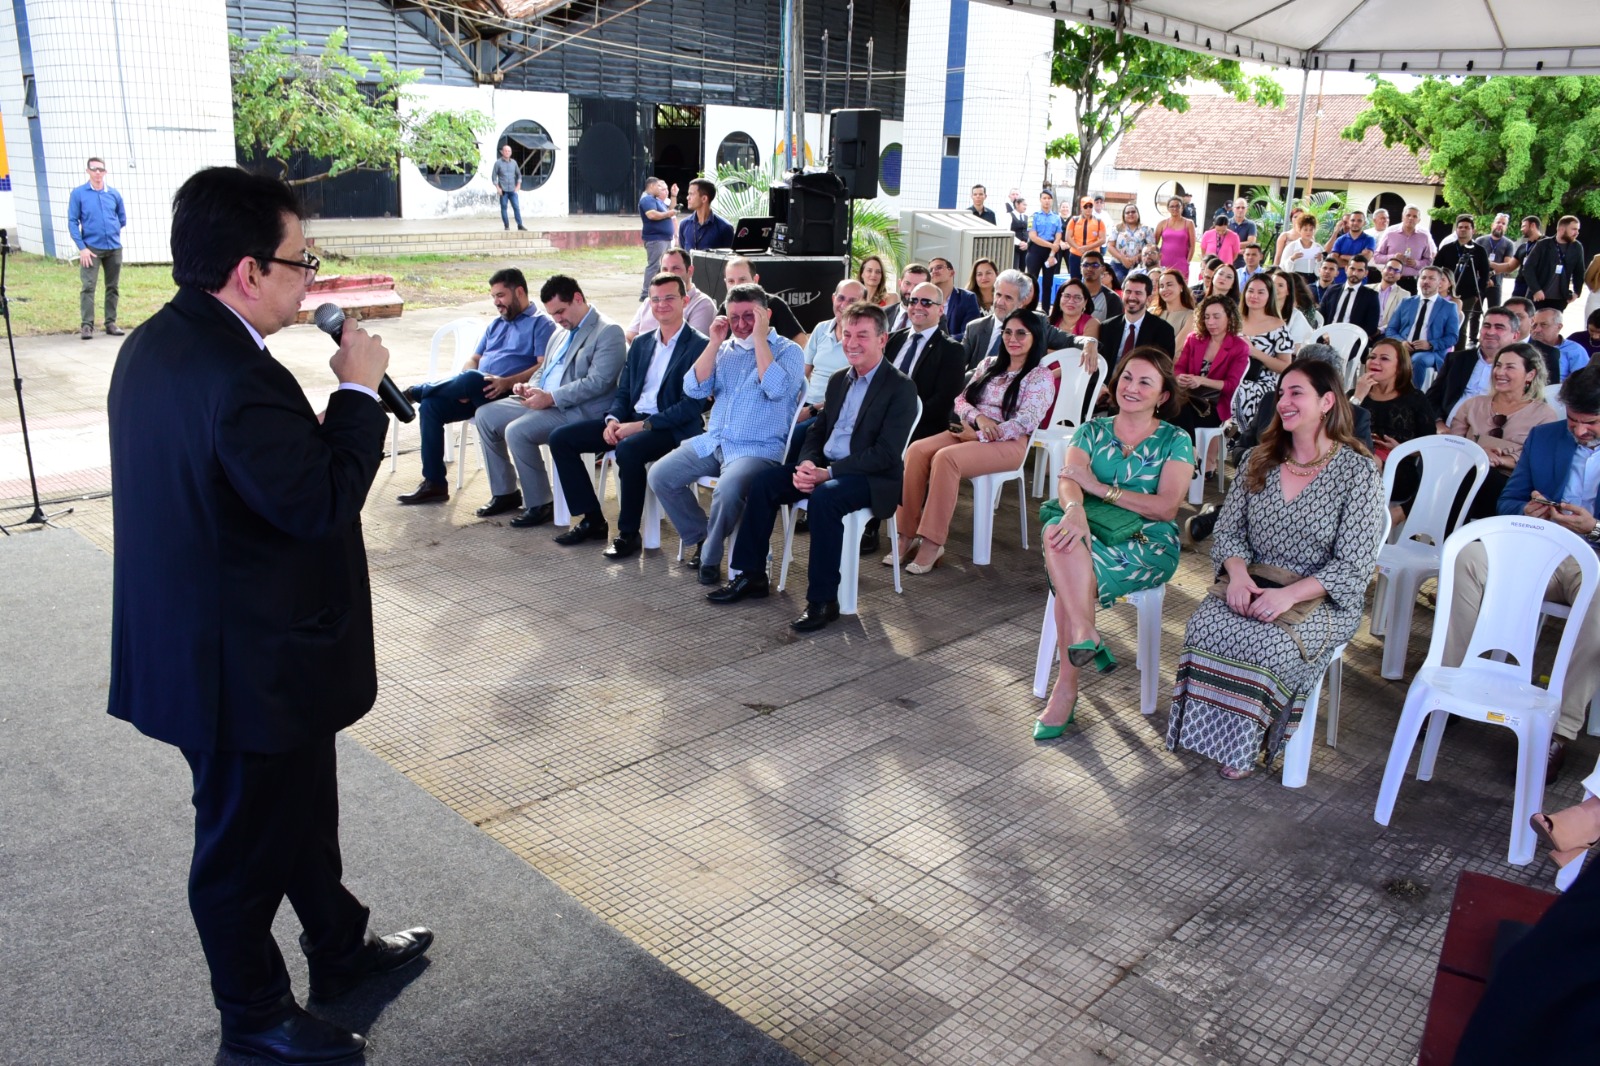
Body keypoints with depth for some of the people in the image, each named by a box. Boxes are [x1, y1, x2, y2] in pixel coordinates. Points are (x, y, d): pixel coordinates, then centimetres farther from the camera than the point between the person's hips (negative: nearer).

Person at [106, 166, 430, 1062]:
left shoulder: (157, 345, 3)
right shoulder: (237, 378, -30)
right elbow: (324, 500, -29)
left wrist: (338, 408, 1)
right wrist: (359, 389, -20)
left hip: (209, 642, 10)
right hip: (251, 666, -10)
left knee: (304, 808, 26)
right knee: (248, 839, 12)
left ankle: (341, 949, 47)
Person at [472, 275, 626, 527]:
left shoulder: (608, 332, -10)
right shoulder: (562, 333, 18)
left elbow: (598, 382, -20)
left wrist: (551, 398, -23)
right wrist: (530, 387, 2)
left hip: (579, 411, -10)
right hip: (543, 402, 10)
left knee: (517, 431, -28)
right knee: (485, 416, 2)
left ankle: (540, 505, -12)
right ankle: (506, 493, 12)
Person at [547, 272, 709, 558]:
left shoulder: (699, 346, -7)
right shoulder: (641, 343, 16)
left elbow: (693, 404, -16)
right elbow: (623, 390, 17)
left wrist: (643, 425, -20)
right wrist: (613, 419, -5)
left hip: (671, 428, -8)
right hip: (631, 418, 8)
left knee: (627, 451, -38)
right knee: (560, 438, -3)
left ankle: (629, 534, -19)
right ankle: (592, 520, 3)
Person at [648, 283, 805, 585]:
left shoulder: (788, 351, 0)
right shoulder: (724, 349, 15)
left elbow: (776, 389, -20)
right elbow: (694, 389, 4)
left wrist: (760, 338, -15)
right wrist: (715, 342, -2)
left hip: (759, 449, -6)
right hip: (713, 441, 6)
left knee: (727, 490, -34)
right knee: (660, 475, -9)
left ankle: (710, 556, -9)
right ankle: (698, 536, 8)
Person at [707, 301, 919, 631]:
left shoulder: (901, 387, -9)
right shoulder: (838, 379, 15)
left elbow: (887, 453, -18)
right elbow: (817, 430, 17)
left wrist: (828, 473, -23)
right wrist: (806, 464, -7)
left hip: (872, 478, -7)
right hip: (825, 467, 8)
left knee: (824, 497, -35)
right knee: (763, 482, -9)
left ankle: (823, 600, -26)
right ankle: (752, 575, 1)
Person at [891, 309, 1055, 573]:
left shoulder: (1041, 377, 0)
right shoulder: (989, 364, 18)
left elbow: (1025, 423, -11)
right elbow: (961, 400, 12)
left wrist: (979, 436, -16)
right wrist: (979, 417, -11)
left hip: (1009, 443, -6)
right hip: (970, 431, 6)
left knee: (946, 458, -33)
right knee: (917, 451, -22)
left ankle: (932, 543, -30)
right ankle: (910, 536, -23)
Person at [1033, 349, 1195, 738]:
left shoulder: (1175, 441, 7)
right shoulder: (1092, 431, 15)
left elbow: (1166, 506, -7)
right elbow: (1068, 480, -4)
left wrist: (1100, 487, -11)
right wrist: (1074, 508, -29)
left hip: (1147, 545, -3)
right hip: (1091, 532, 3)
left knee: (1072, 577, -32)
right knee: (1059, 532, -35)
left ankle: (1066, 688, -26)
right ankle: (1085, 635, -34)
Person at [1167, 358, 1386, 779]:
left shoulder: (1358, 471, -8)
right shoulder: (1259, 460, 8)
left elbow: (1353, 565, -12)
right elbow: (1229, 528, 7)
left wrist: (1288, 595, -24)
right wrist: (1238, 573, -14)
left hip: (1323, 599, -4)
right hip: (1253, 585, 4)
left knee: (1266, 644, -33)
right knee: (1204, 626, -28)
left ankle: (1243, 744, -12)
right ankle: (1210, 730, -13)